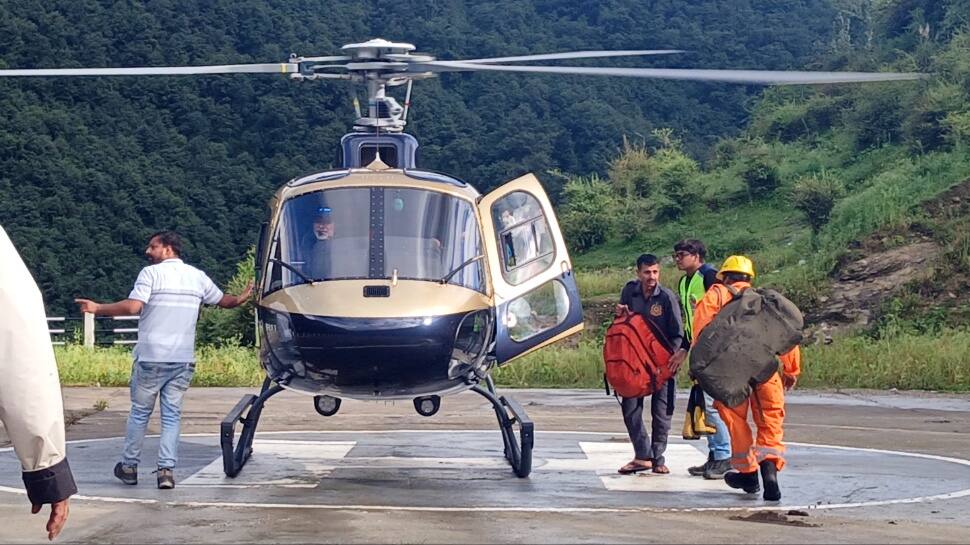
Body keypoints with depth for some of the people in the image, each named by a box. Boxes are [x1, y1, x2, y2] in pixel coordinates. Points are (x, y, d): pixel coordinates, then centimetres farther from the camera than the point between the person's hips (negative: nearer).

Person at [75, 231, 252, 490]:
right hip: (183, 360, 3)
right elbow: (223, 300, 24)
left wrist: (97, 308, -9)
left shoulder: (151, 273, -6)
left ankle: (129, 467, 18)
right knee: (172, 415, 7)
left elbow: (133, 306, -18)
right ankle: (167, 469, -3)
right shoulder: (198, 276, 10)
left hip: (151, 358, -3)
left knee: (140, 412, 10)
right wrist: (240, 299, 45)